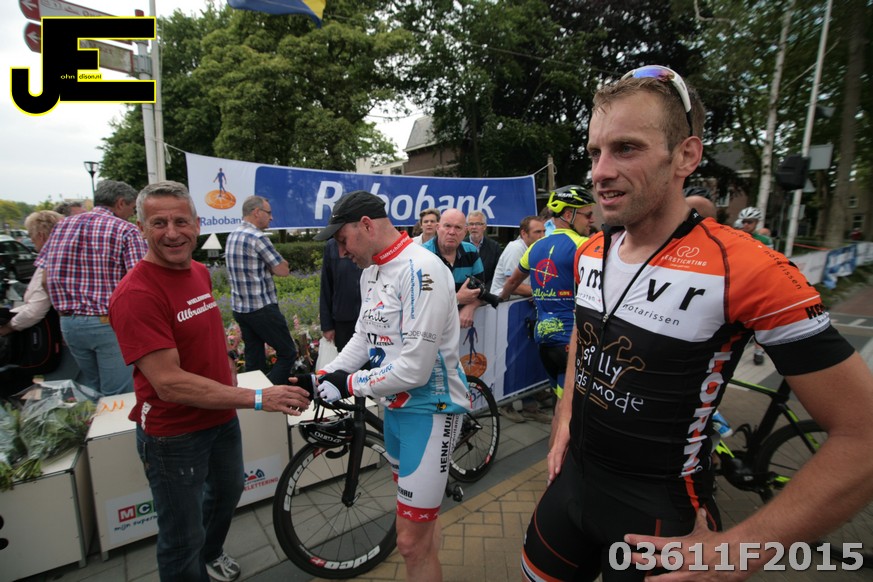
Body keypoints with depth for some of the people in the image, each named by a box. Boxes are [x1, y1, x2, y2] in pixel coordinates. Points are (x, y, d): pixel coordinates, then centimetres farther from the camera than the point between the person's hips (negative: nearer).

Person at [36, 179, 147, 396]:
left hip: (68, 322, 7)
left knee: (89, 388, 23)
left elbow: (46, 279, 10)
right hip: (110, 323, -6)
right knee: (118, 396, 3)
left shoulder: (62, 225, 10)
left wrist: (66, 307, 19)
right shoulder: (126, 230, -9)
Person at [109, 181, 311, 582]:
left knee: (228, 491, 31)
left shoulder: (199, 272, 0)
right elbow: (169, 383, -31)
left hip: (222, 417, 9)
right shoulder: (136, 293, -26)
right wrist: (257, 398, -33)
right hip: (174, 433, -8)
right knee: (183, 540, 11)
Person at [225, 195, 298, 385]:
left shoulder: (232, 236, 10)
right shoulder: (258, 237, -16)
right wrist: (271, 266, 5)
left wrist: (265, 266, 2)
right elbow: (283, 270, -13)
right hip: (262, 309, -8)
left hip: (240, 308, 9)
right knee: (288, 353, 1)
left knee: (253, 360, 13)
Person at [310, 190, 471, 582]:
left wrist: (350, 384, -14)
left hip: (429, 408, -9)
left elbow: (414, 370, -26)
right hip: (395, 403, 9)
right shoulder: (371, 271, 7)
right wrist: (325, 376, 2)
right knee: (419, 521, 26)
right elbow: (364, 336, 15)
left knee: (412, 542, 1)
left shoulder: (420, 270, -24)